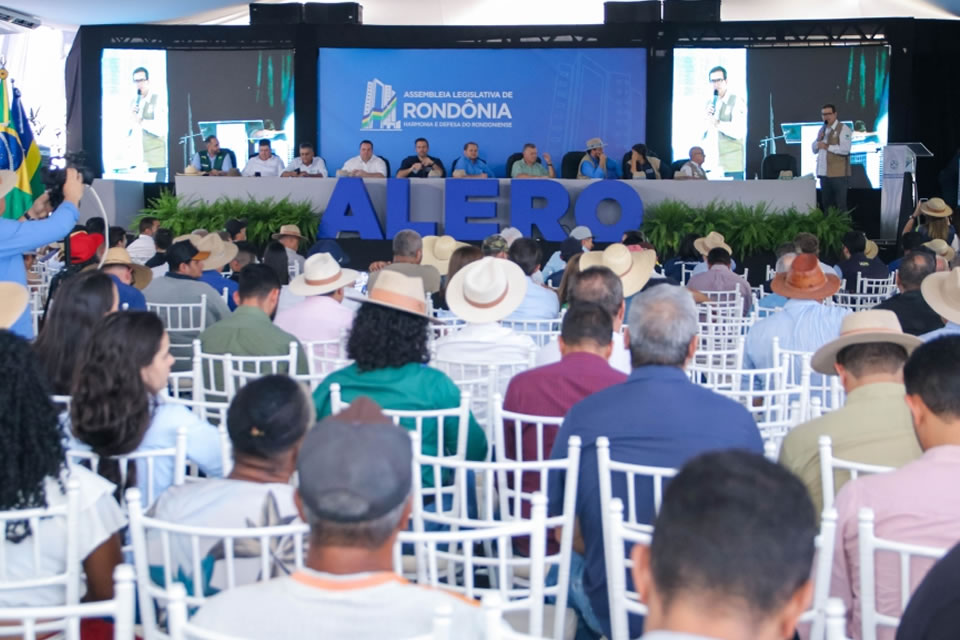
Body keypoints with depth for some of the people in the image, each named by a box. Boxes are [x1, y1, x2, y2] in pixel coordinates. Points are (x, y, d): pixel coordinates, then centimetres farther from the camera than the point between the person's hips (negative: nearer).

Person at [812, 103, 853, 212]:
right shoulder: (822, 130, 16)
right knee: (826, 203, 13)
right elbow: (815, 150, 17)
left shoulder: (843, 129, -6)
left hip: (839, 174, -7)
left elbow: (845, 149, -18)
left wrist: (827, 146, -16)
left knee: (840, 204, -2)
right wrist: (818, 139, -1)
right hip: (824, 173, 7)